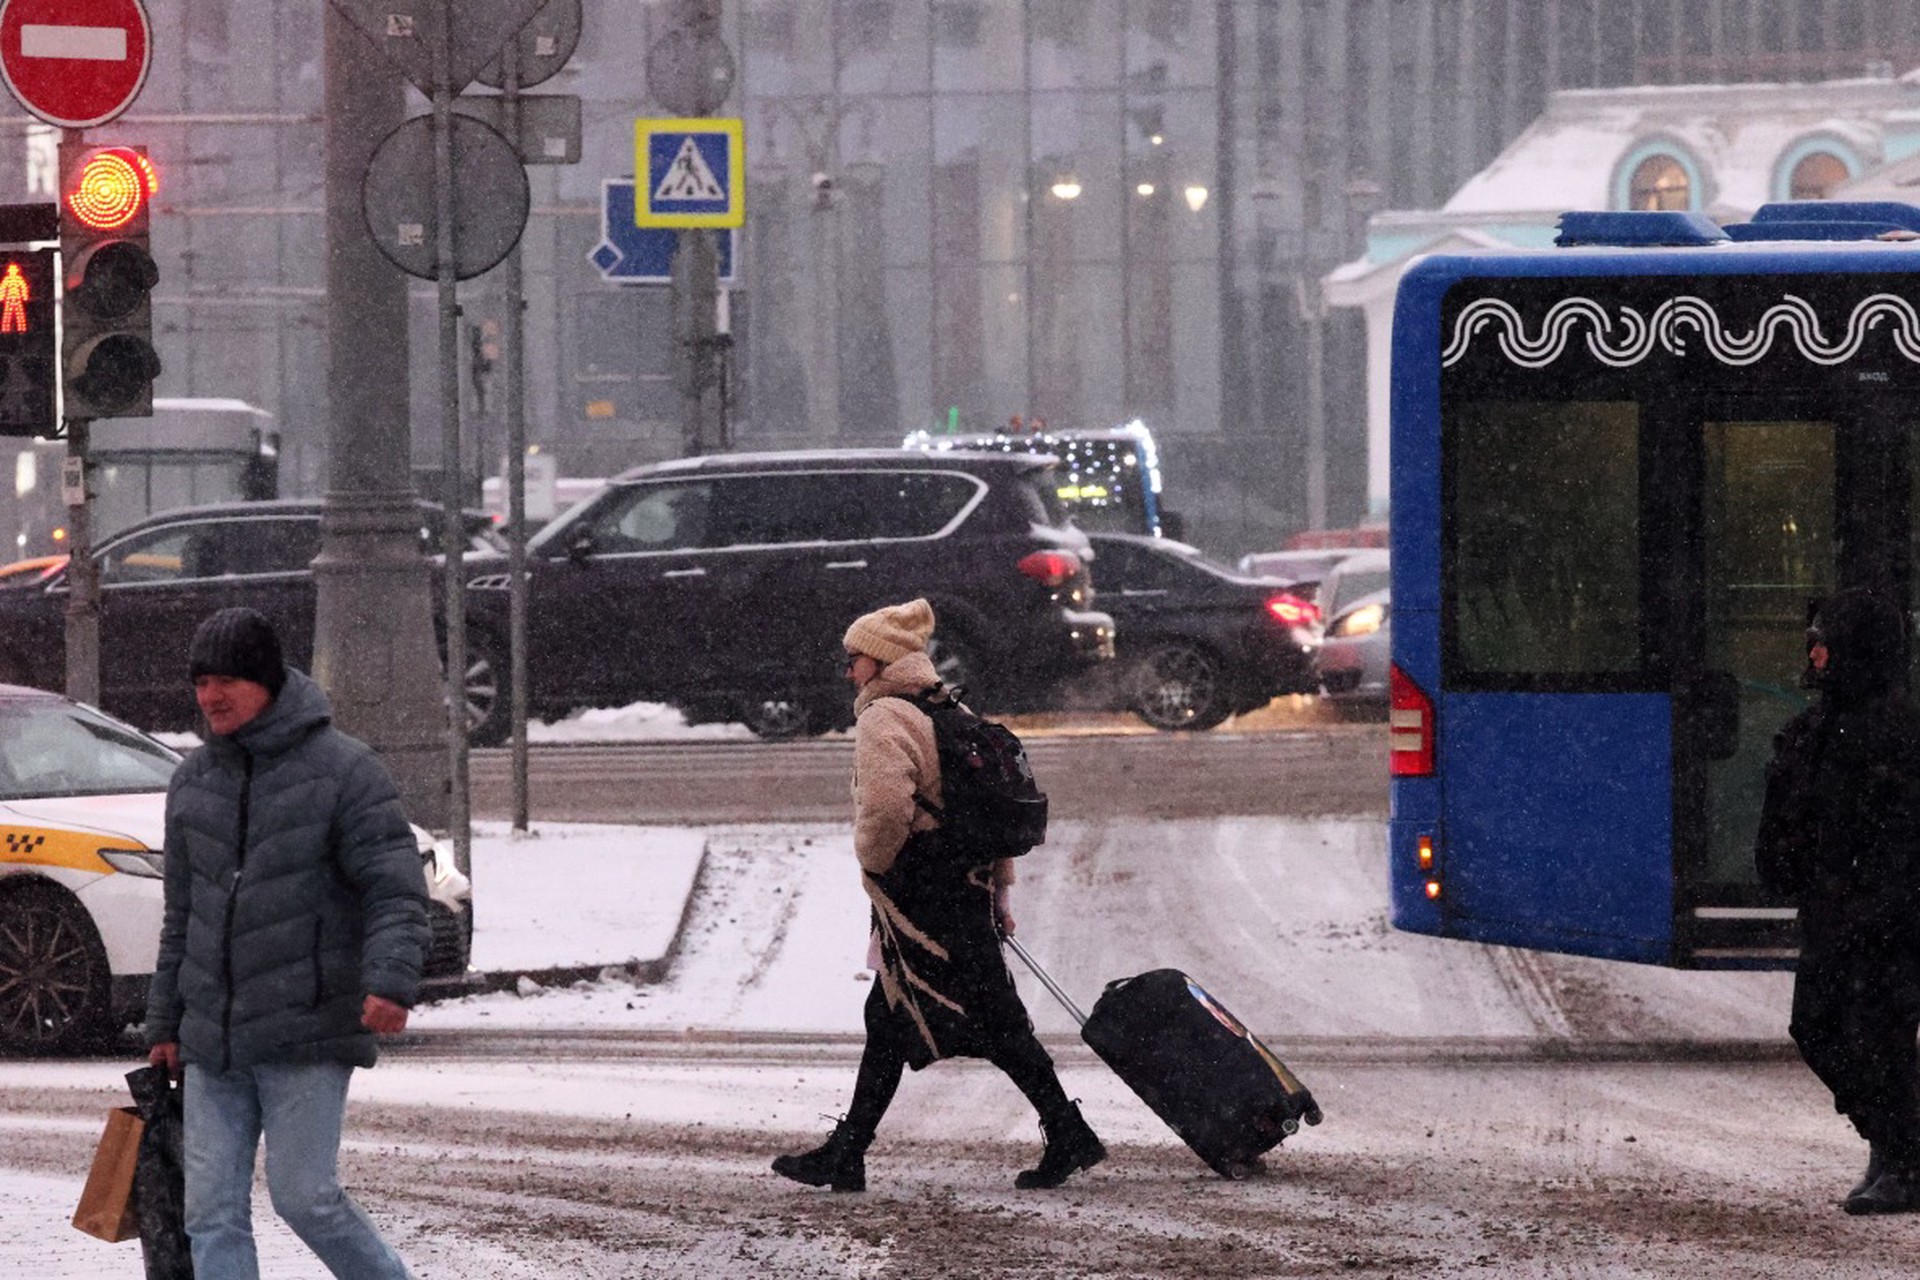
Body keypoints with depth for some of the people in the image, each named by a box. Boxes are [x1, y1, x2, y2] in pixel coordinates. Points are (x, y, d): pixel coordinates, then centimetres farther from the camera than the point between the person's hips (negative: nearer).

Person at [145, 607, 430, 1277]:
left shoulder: (343, 769, -7)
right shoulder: (193, 780, 12)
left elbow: (397, 890, -14)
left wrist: (391, 978, -30)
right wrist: (165, 1023, 20)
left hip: (306, 1033, -6)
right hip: (214, 1038, 6)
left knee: (303, 1194, -7)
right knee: (212, 1208, 1)